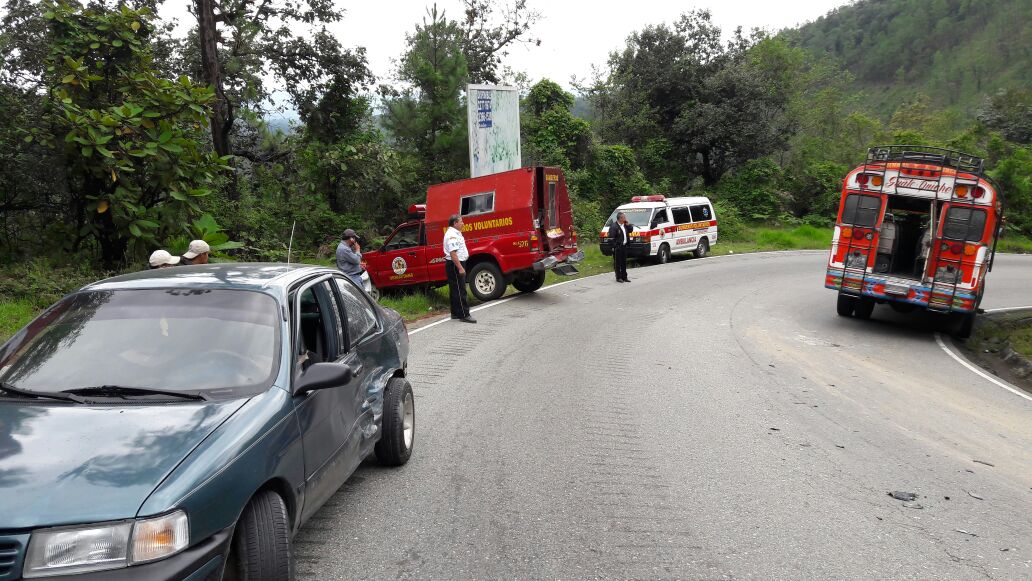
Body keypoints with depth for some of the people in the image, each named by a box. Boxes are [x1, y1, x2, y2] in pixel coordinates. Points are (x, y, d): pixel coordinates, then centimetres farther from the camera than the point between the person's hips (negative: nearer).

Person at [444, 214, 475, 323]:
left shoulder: (455, 233, 16)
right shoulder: (452, 235, -19)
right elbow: (453, 253, -26)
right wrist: (460, 268, -28)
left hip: (458, 264, 11)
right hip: (455, 265, -11)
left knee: (455, 290, 14)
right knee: (460, 290, -10)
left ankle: (455, 313, 21)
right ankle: (464, 315, -10)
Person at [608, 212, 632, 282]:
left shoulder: (625, 225, 10)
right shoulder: (614, 226, -15)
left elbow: (630, 230, 22)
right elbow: (611, 237, -17)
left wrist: (627, 224, 6)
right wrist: (614, 246, -19)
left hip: (624, 246, 8)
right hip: (617, 247, -8)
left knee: (624, 263, 14)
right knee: (618, 263, -1)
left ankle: (624, 277, 22)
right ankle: (618, 277, 5)